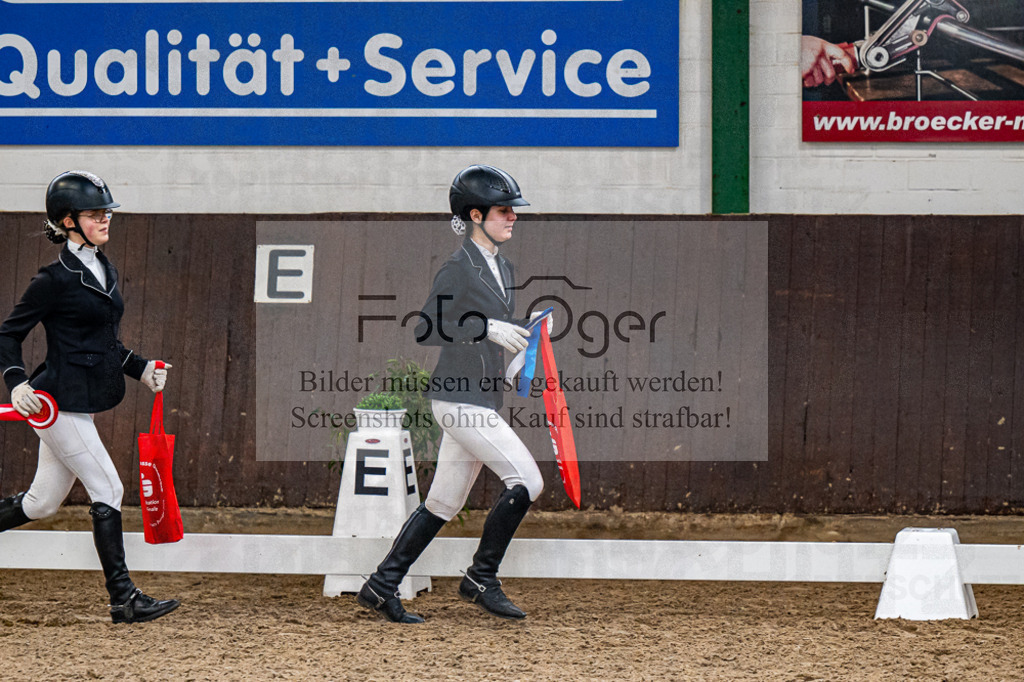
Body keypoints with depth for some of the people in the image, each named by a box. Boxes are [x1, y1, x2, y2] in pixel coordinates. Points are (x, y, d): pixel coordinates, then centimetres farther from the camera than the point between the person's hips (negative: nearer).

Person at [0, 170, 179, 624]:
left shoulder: (104, 271, 13)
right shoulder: (55, 279, -13)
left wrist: (140, 368, 10)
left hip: (81, 405, 9)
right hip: (61, 400, -9)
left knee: (42, 503, 12)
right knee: (107, 490, -10)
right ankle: (123, 599, -7)